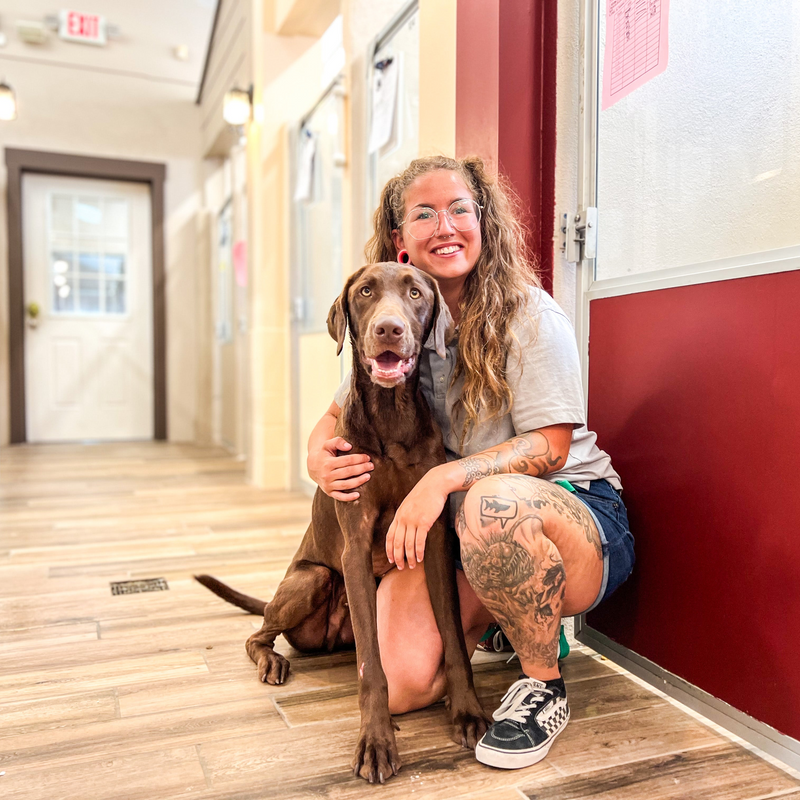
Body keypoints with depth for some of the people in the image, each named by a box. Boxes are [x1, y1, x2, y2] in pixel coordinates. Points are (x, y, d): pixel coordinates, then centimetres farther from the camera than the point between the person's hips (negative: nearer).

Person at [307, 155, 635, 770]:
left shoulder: (530, 316, -13)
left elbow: (550, 447, -18)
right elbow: (340, 413, 10)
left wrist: (445, 477, -33)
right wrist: (319, 453, -14)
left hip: (577, 514, -4)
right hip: (451, 532, 5)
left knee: (492, 500, -40)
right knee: (400, 686, -15)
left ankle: (544, 687, -12)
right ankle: (497, 614, 19)